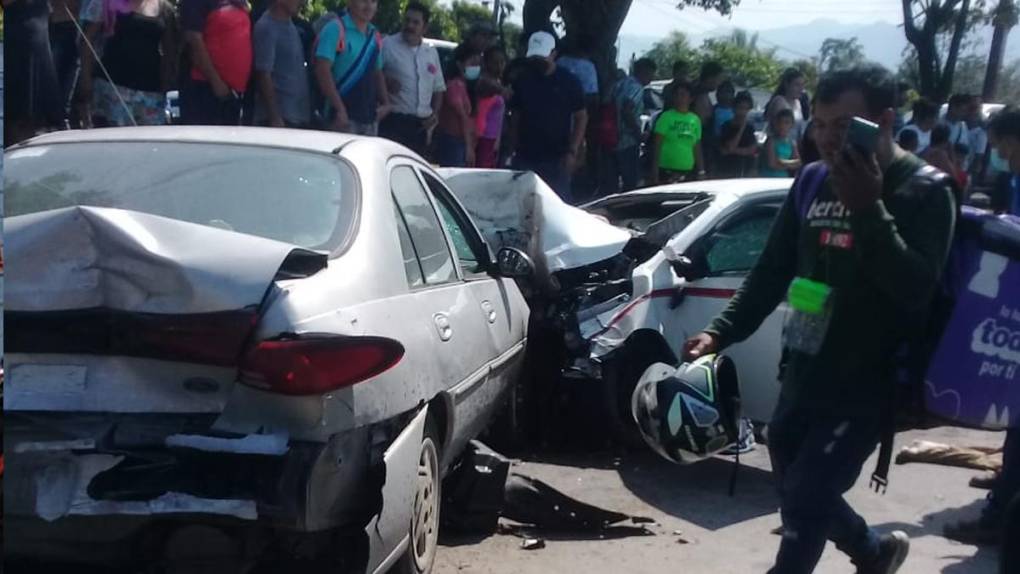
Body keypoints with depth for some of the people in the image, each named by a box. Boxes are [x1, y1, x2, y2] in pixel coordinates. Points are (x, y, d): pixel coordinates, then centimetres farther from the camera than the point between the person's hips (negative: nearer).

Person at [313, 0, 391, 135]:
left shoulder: (375, 36, 14)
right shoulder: (335, 29, -9)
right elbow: (323, 70, -16)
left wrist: (385, 102, 6)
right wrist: (340, 109, -21)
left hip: (370, 116, 7)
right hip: (343, 116, -7)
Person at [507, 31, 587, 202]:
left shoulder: (568, 82, 0)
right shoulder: (522, 81, 8)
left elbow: (581, 117, 0)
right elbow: (515, 117, 12)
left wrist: (572, 151, -9)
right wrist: (514, 149, 5)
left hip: (557, 159, -3)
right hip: (525, 157, 3)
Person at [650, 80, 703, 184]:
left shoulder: (695, 120, 11)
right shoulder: (666, 117, -2)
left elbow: (697, 148, 16)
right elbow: (657, 145, -4)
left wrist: (701, 172, 12)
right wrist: (655, 171, -10)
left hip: (688, 171, 5)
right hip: (667, 169, -5)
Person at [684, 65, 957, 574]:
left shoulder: (924, 192, -12)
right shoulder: (813, 182, 5)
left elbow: (917, 290, -24)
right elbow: (772, 271, 11)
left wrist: (869, 210, -31)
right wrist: (721, 332, 0)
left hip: (865, 389, -6)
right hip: (802, 377, 7)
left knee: (804, 503, -7)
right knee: (799, 495, 18)